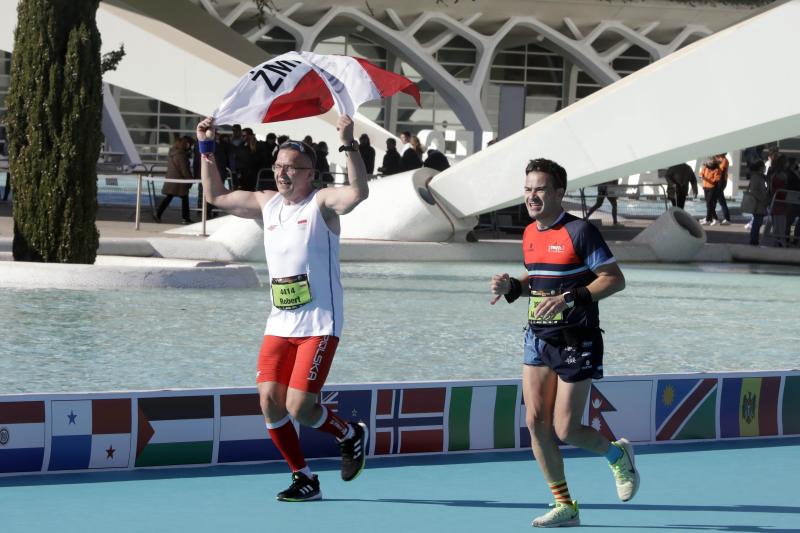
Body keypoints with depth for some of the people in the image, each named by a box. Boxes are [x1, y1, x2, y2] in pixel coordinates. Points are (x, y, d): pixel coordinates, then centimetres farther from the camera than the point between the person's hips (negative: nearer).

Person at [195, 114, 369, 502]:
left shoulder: (322, 202, -6)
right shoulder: (266, 203, 12)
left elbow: (359, 192, -27)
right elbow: (216, 196, 22)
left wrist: (349, 145, -35)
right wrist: (206, 150, 14)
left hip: (319, 326, -6)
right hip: (279, 325, 6)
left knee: (298, 407, -13)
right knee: (269, 400, -5)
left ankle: (351, 434, 17)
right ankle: (303, 478, 9)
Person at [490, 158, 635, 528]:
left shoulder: (579, 232, -13)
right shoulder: (530, 234, 10)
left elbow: (615, 279, -15)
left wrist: (569, 298, -25)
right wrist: (511, 287, 3)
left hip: (576, 341, -7)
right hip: (537, 338, 7)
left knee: (565, 430, -7)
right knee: (536, 421, -2)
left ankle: (618, 455, 25)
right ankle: (565, 507, 8)